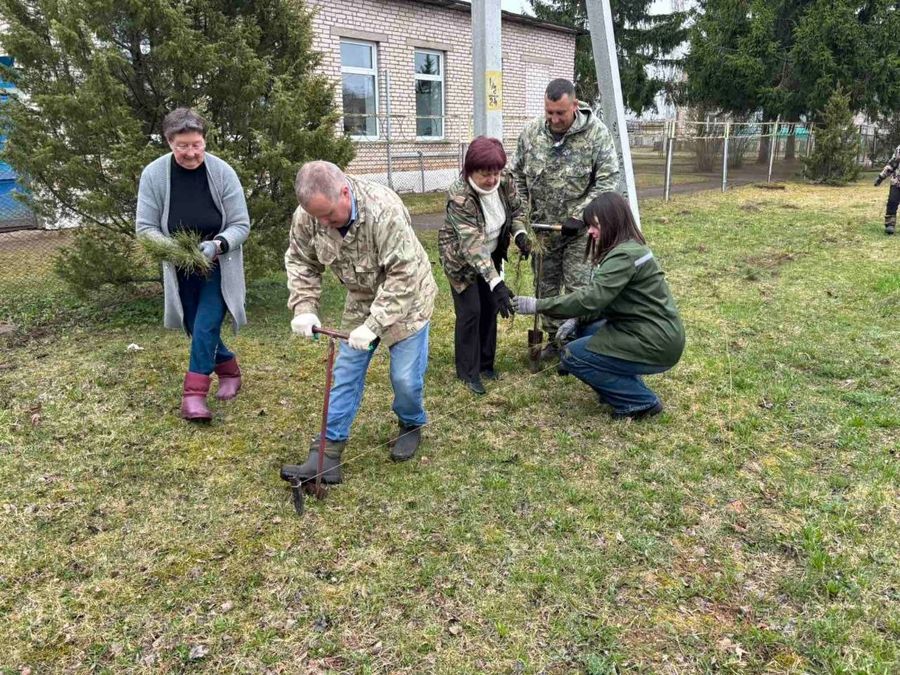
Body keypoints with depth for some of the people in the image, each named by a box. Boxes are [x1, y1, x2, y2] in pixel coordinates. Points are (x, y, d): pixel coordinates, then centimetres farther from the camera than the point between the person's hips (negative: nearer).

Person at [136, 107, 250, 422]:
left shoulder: (222, 172, -17)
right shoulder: (154, 174, -13)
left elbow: (241, 225, -13)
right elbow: (145, 227, -9)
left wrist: (217, 245, -31)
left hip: (218, 267, -2)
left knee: (206, 327, -13)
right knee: (195, 327, 13)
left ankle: (194, 393, -3)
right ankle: (229, 368, 36)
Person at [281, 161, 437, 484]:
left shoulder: (383, 209, -35)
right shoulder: (307, 215, -19)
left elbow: (403, 275, -33)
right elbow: (300, 262, -3)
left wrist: (374, 325, -35)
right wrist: (303, 308, -18)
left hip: (405, 299, -4)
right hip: (361, 300, 5)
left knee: (405, 377, -3)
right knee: (346, 372, 4)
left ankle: (411, 426, 28)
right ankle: (330, 450, 10)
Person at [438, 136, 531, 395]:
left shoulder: (505, 183, -16)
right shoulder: (459, 197, -35)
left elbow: (516, 211, 4)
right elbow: (472, 244, -41)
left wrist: (520, 234, -18)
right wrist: (497, 283, -48)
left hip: (491, 256, 6)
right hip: (460, 259, -6)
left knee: (490, 308, 9)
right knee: (470, 311, -6)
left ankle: (485, 363, 25)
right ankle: (468, 372, 8)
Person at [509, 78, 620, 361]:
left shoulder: (596, 132, -13)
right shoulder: (530, 132, -3)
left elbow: (608, 179, -12)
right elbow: (517, 175, 8)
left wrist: (579, 216, -19)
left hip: (579, 228, -4)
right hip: (542, 226, 4)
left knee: (578, 287, -3)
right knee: (546, 284, 12)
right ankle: (554, 337, 27)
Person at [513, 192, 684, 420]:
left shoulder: (625, 255, -20)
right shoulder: (624, 249, 11)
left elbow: (591, 298, -27)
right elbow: (603, 298, 12)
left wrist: (538, 305, -21)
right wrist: (577, 320, -2)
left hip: (656, 344, -10)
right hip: (645, 331, 10)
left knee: (572, 356, -7)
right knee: (581, 331, 12)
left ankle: (641, 401, 0)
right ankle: (627, 386, 13)